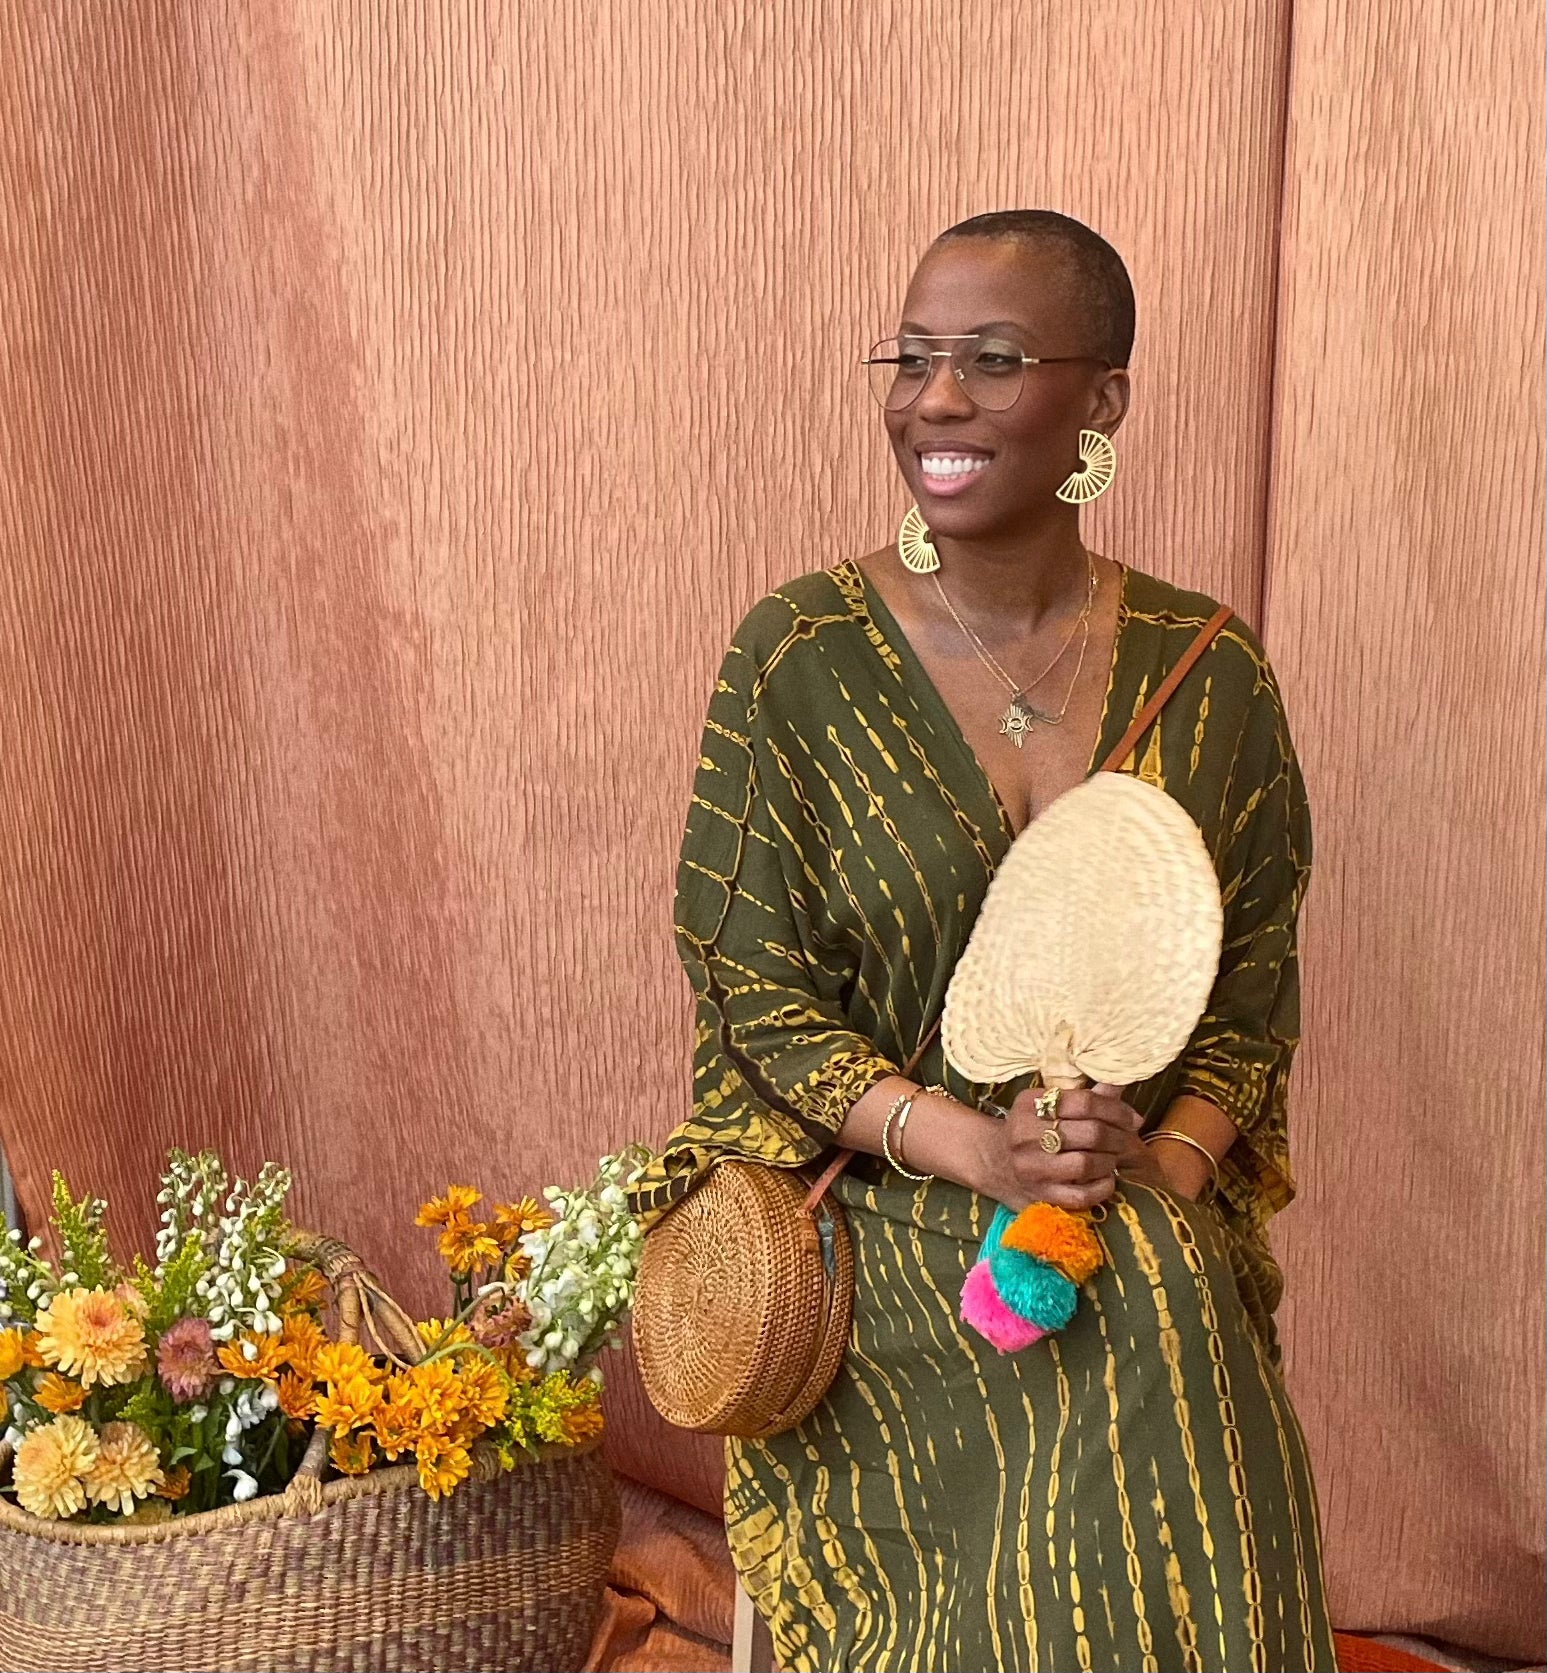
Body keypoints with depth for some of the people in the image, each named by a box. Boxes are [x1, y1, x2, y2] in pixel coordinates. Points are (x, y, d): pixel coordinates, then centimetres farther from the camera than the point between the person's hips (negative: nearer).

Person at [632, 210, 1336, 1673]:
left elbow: (1255, 984, 6)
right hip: (891, 1242, -2)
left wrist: (1165, 1168, -12)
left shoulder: (1206, 671, 0)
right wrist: (978, 1150, -19)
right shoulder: (800, 656, -7)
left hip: (1156, 1248, 2)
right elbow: (757, 994, -6)